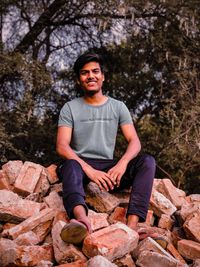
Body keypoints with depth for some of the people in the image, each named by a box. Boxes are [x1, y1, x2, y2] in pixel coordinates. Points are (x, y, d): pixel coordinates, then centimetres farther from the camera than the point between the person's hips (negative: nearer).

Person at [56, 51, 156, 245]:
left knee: (147, 161, -23)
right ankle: (81, 218, -68)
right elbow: (61, 146, -7)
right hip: (81, 165, -2)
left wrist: (122, 163, -23)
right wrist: (89, 170, -25)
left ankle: (132, 225, -43)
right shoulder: (70, 108, 6)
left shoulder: (118, 107, 12)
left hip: (109, 167, 2)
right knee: (70, 165, -37)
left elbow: (134, 141, 1)